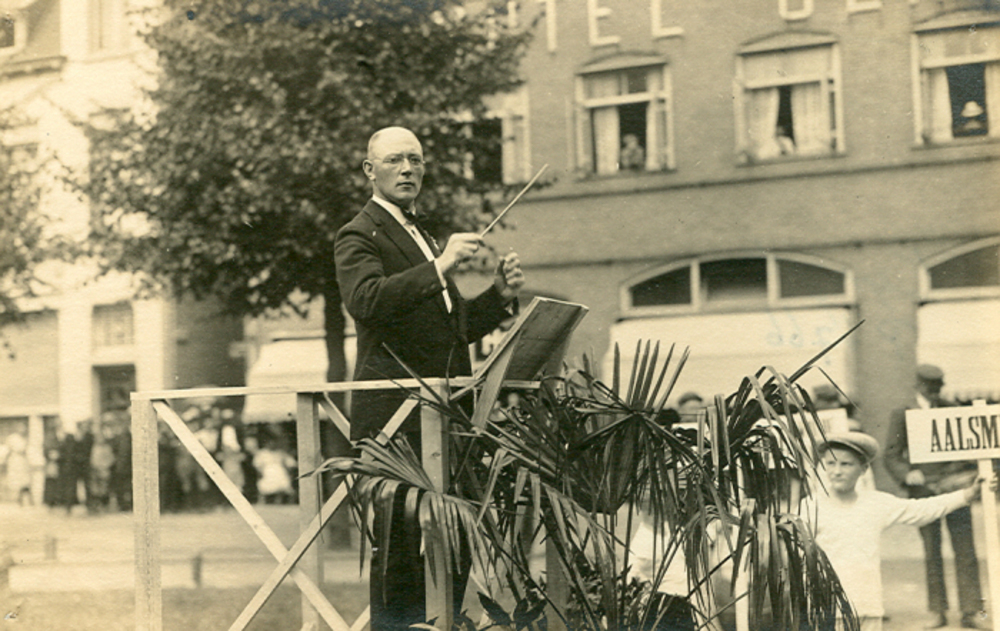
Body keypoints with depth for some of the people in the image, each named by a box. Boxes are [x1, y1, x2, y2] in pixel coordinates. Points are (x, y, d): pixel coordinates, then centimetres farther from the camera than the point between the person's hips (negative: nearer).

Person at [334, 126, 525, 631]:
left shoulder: (422, 237, 26)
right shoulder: (358, 236, -1)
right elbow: (364, 300, -22)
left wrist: (499, 296, 12)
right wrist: (439, 268, -27)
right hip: (395, 415, -8)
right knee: (400, 542, -9)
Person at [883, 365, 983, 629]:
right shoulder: (902, 416, 7)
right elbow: (891, 455, 3)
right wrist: (907, 474, -16)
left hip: (955, 488, 1)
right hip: (924, 492, -1)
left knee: (965, 550, -3)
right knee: (931, 553, 5)